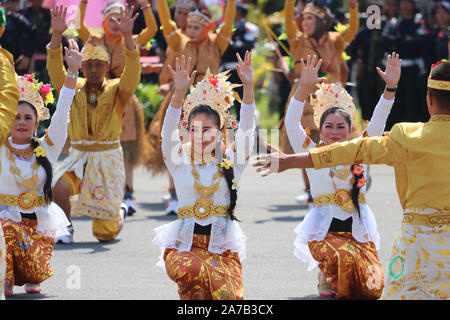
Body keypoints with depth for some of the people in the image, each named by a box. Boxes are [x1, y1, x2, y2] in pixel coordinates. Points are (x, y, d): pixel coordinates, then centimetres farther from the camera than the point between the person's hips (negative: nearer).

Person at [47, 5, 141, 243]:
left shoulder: (116, 90, -1)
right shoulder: (74, 88, 4)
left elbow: (132, 73, -20)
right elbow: (55, 70, -12)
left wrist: (127, 36, -35)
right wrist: (57, 35, -27)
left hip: (108, 158, -1)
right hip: (78, 156, 1)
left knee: (105, 233, 2)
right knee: (58, 187, -33)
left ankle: (119, 213, 40)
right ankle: (65, 230, -6)